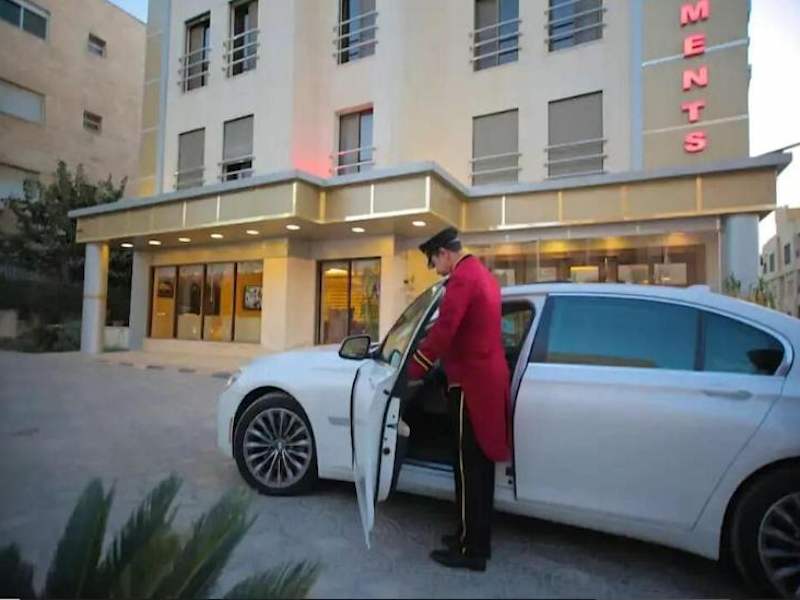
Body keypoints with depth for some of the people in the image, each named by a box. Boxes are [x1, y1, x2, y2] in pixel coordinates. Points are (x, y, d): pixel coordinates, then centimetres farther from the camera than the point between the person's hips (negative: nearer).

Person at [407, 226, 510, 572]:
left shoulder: (462, 277, -14)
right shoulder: (483, 275, 17)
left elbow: (444, 330, -24)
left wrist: (413, 370, -16)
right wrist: (443, 359, 25)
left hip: (472, 383, -10)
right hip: (489, 377, 10)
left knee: (468, 466, 0)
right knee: (480, 462, 16)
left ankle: (470, 550, 12)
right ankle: (478, 539, 28)